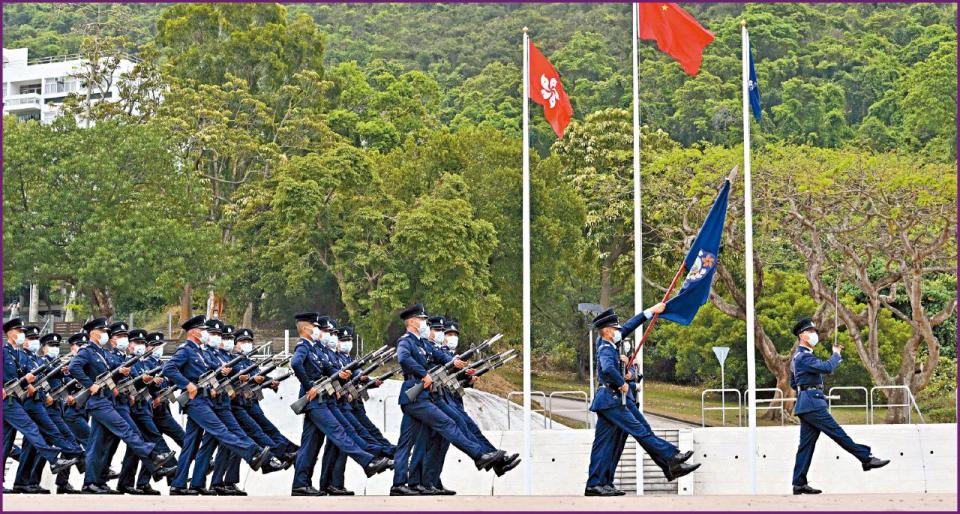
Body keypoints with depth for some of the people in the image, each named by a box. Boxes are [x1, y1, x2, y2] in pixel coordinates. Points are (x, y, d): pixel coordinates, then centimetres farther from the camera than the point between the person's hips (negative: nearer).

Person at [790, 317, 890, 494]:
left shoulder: (797, 357, 22)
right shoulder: (804, 356, -12)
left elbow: (793, 383, 30)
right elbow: (827, 368, -23)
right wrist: (836, 354, -6)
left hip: (805, 405, 10)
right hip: (812, 404, -10)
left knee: (806, 444, 6)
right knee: (838, 433, -6)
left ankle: (799, 483, 4)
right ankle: (866, 458, -3)